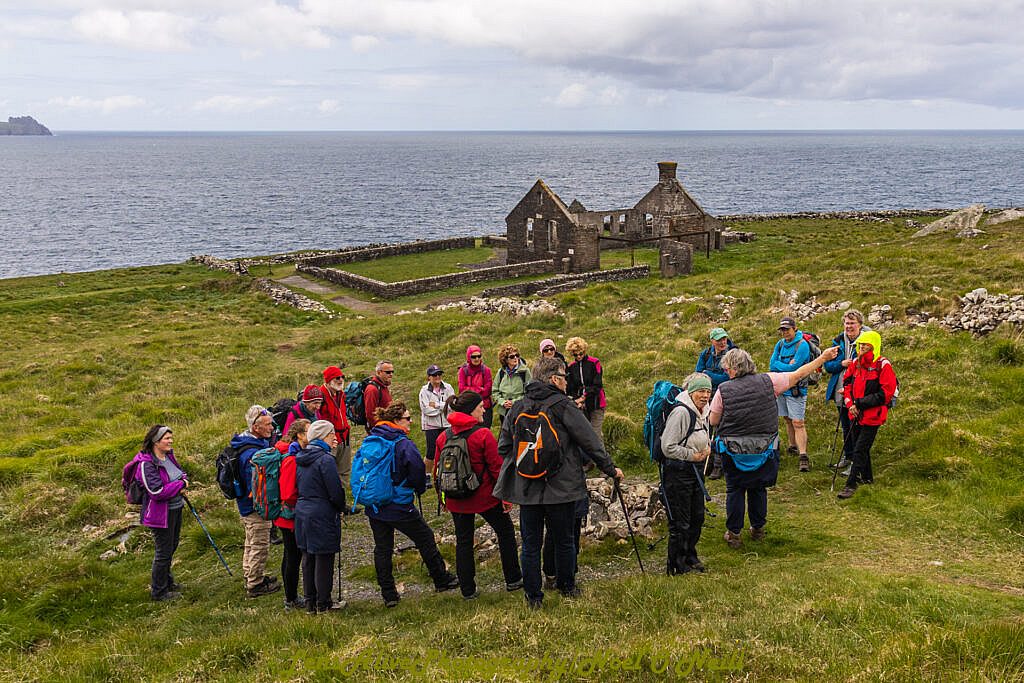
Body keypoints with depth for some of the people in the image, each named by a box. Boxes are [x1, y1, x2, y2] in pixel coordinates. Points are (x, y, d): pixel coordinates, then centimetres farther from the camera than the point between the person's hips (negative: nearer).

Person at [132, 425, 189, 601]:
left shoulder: (169, 455, 2)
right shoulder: (146, 464, -24)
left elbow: (181, 472, 17)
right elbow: (157, 491, -29)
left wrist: (183, 480, -7)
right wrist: (181, 485, -18)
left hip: (175, 508, 9)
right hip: (160, 513, -9)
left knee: (172, 546, 24)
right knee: (163, 552, 3)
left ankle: (166, 580, 44)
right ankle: (159, 592, 19)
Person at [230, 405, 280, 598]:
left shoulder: (258, 443, 2)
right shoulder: (253, 453, -31)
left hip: (246, 504, 11)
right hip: (256, 507, -11)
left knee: (252, 543, 25)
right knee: (260, 546, 4)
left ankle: (251, 577, 40)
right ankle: (255, 585, 17)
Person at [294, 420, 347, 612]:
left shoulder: (301, 458, 8)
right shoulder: (325, 459, -16)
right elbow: (335, 491, -15)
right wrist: (341, 508, 3)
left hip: (302, 512, 8)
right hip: (322, 515, -8)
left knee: (308, 558, 14)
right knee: (324, 559, 3)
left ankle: (310, 602, 22)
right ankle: (323, 603, 11)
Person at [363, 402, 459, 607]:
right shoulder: (404, 444, -16)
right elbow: (417, 469, -21)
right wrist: (419, 489, -1)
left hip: (374, 507, 6)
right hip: (400, 506, -6)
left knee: (382, 549, 12)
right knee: (426, 540, 12)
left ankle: (388, 595, 16)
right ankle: (442, 581, 24)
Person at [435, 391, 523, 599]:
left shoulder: (443, 437, -1)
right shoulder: (483, 435, -16)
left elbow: (438, 470, 6)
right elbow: (497, 467, -15)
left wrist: (443, 497, 17)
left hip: (456, 501, 4)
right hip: (484, 496, -4)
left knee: (463, 541, 13)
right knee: (505, 532, 16)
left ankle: (468, 590, 17)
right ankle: (513, 580, 24)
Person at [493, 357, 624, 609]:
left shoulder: (517, 408, 4)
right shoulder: (563, 406, -9)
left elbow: (503, 448, 7)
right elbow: (589, 442, -7)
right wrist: (610, 469, 5)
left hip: (526, 488, 3)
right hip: (561, 486, -3)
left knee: (530, 544, 8)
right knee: (564, 541, 15)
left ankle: (533, 597, 12)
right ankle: (567, 587, 28)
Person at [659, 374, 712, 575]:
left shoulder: (704, 412, 9)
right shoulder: (681, 412, -20)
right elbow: (668, 447, -22)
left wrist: (707, 448, 5)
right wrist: (693, 455, -17)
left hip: (696, 471, 9)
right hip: (677, 473, -9)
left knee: (697, 517, 17)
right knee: (680, 523, -1)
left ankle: (690, 557, 35)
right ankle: (676, 566, 13)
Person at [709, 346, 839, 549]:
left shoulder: (724, 390, -12)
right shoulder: (768, 382, -8)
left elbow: (713, 420, -3)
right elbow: (798, 375, 1)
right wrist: (823, 358, 11)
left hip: (733, 451, -2)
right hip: (764, 450, 2)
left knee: (734, 489, 12)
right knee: (758, 488, 19)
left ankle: (733, 533, 16)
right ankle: (758, 528, 31)